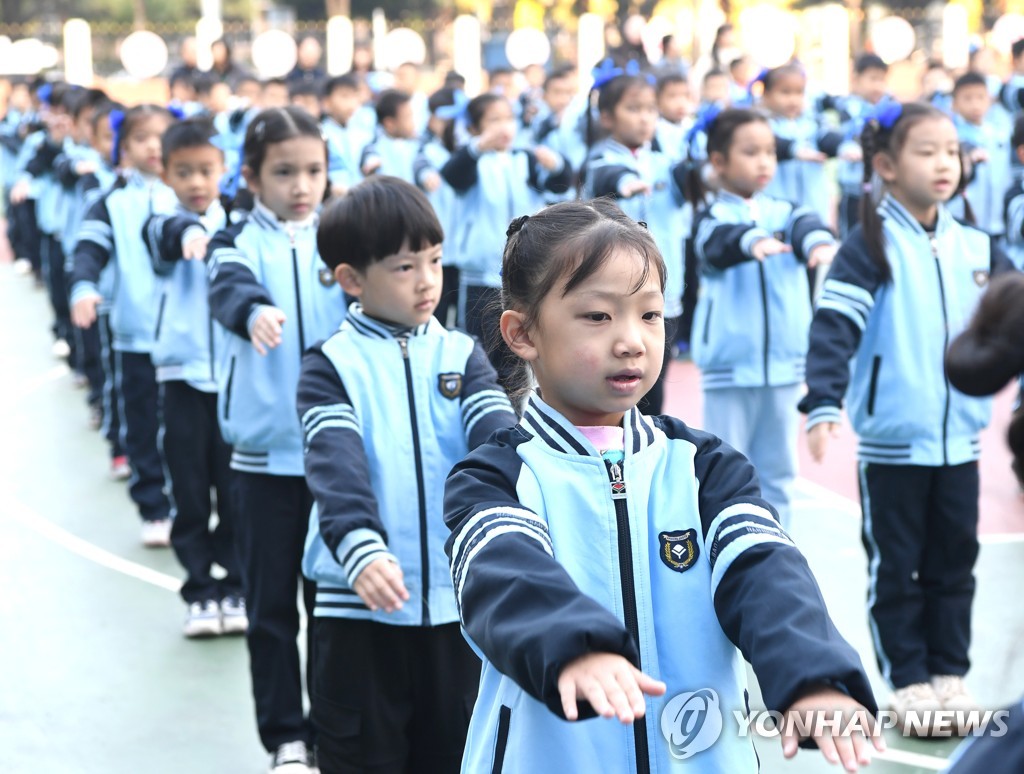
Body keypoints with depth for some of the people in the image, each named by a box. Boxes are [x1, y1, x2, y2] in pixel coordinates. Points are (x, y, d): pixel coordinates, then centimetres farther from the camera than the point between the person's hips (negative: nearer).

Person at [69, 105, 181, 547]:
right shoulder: (114, 203, 6)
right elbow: (91, 248, -3)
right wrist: (83, 286, -24)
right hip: (137, 333, 0)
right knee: (143, 427, 5)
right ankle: (154, 512, 16)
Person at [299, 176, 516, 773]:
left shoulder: (462, 356, 7)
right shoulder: (331, 366, -2)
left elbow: (498, 439, -10)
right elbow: (336, 469, -18)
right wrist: (361, 550, -37)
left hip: (456, 604, 3)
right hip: (360, 608, -3)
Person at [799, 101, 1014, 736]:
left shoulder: (977, 249, 5)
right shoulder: (873, 245, -10)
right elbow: (834, 326, -18)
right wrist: (823, 404, -29)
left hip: (960, 438, 5)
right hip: (891, 439, -4)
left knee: (955, 561, 12)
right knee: (896, 566, 6)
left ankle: (950, 672, 23)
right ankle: (908, 679, 14)